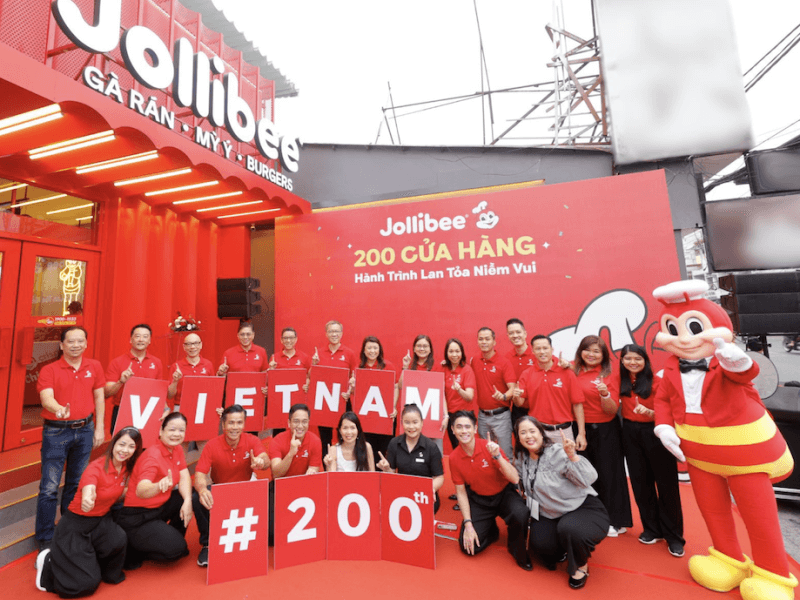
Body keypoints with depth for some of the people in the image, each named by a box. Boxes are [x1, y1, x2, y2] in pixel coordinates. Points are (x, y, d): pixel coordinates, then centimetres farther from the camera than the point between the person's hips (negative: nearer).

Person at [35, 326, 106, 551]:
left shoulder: (94, 366, 2)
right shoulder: (49, 370, -7)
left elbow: (99, 398, 6)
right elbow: (46, 397, -20)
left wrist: (99, 428, 4)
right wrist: (59, 409, -42)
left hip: (84, 430, 3)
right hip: (56, 431, -3)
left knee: (76, 483, 14)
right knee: (49, 486, 0)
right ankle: (44, 538, 18)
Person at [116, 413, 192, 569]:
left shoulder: (177, 449, -1)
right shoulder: (152, 456, -25)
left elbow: (184, 477, -4)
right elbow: (140, 491, -38)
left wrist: (187, 501, -19)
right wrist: (159, 486, -58)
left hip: (160, 507, 8)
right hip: (137, 518, -8)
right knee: (175, 549, -18)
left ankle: (173, 538, 12)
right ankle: (133, 552, 5)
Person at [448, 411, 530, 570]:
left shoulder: (489, 447, -22)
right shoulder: (454, 458, -13)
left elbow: (515, 479, -25)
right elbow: (461, 492, -2)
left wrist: (497, 456, -39)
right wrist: (468, 524, -9)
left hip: (504, 494, -2)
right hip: (479, 500, 2)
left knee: (520, 514, -33)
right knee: (468, 547, -10)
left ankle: (518, 552, 0)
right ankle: (491, 530, 22)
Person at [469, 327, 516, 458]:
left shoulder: (504, 363, -10)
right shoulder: (474, 361, 3)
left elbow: (512, 388, -15)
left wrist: (503, 396, -37)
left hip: (500, 415, -4)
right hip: (482, 415, 4)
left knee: (505, 453, 3)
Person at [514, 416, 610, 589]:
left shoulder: (558, 452, -21)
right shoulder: (521, 458, -1)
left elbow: (588, 479, -29)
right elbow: (522, 484, 17)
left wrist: (572, 456, -40)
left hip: (583, 507, -5)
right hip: (551, 515, 5)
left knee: (569, 529, -36)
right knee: (538, 542, -20)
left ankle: (582, 565, 0)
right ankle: (563, 551, 18)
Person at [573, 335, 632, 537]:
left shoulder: (609, 375, -7)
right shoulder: (572, 369, 0)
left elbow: (612, 410, -9)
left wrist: (604, 394, -29)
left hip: (605, 431, -3)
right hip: (580, 429, 3)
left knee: (608, 474, 8)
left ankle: (615, 521, 28)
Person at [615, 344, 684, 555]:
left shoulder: (656, 382, -9)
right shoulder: (618, 381, 0)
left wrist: (649, 411, -30)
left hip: (655, 432, -3)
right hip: (631, 433, 3)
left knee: (666, 484, 4)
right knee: (640, 482, 12)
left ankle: (674, 536, 21)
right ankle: (652, 529, 29)